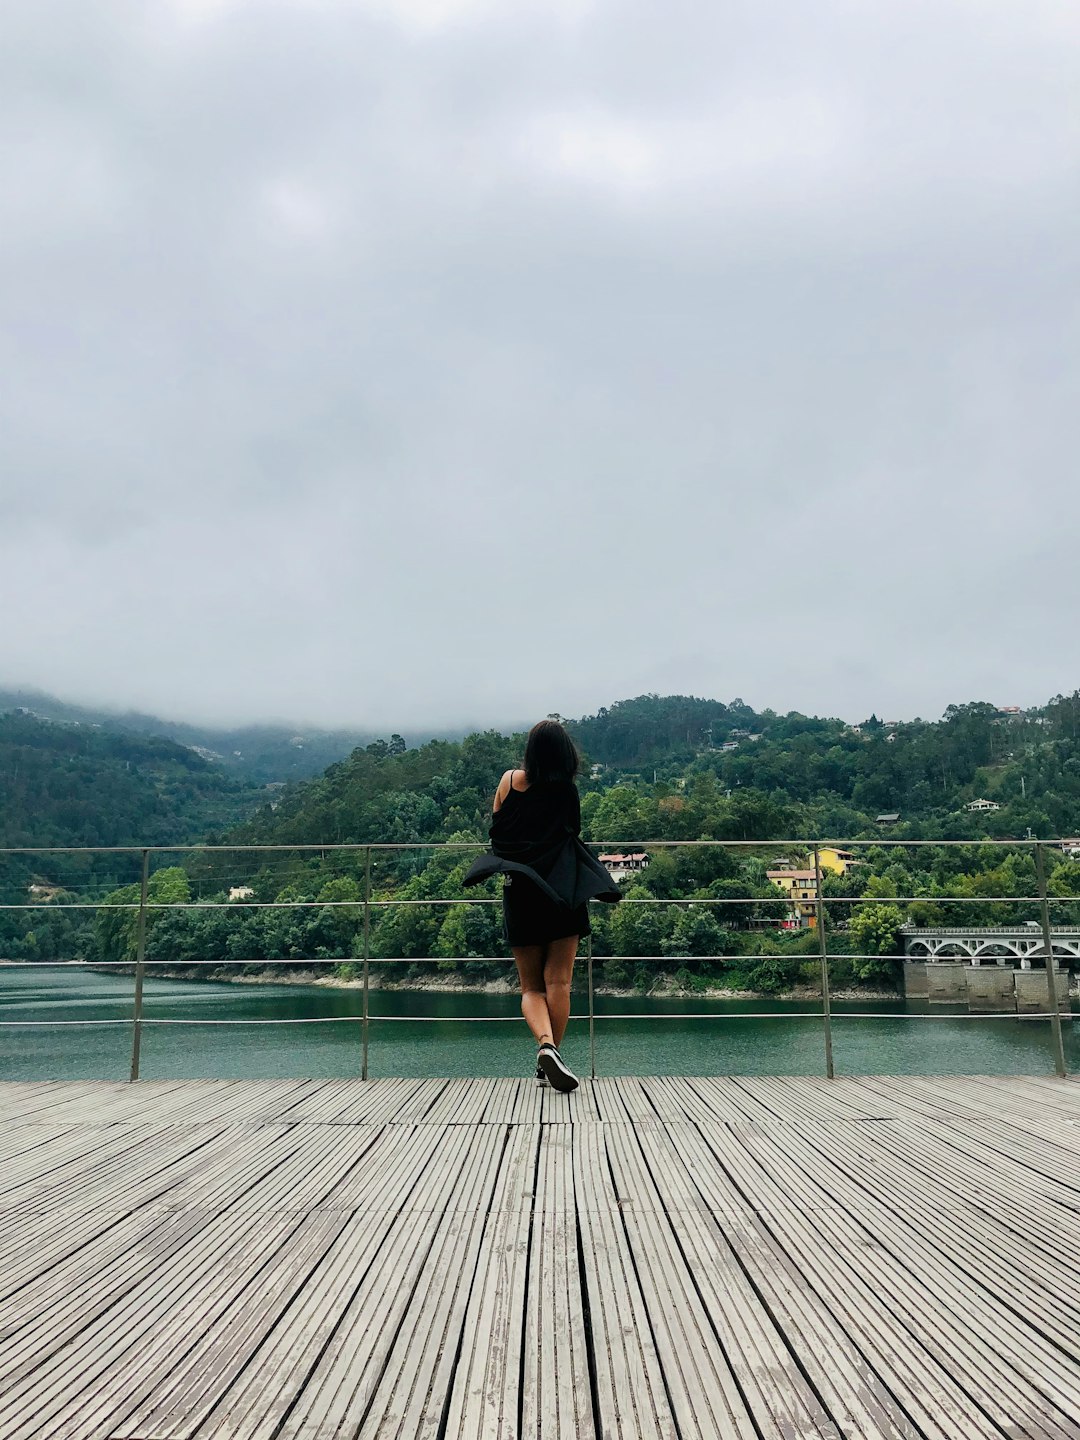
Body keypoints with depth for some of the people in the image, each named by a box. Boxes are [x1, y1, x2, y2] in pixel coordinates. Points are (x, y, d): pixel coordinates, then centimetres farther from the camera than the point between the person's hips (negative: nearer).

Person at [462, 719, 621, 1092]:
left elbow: (495, 828, 10)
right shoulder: (568, 791, -2)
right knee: (558, 982, 5)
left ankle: (546, 1044, -17)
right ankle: (550, 1061, 4)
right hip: (564, 894, -1)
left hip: (519, 894, 1)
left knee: (531, 987, 8)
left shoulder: (511, 780, 1)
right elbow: (573, 832, 6)